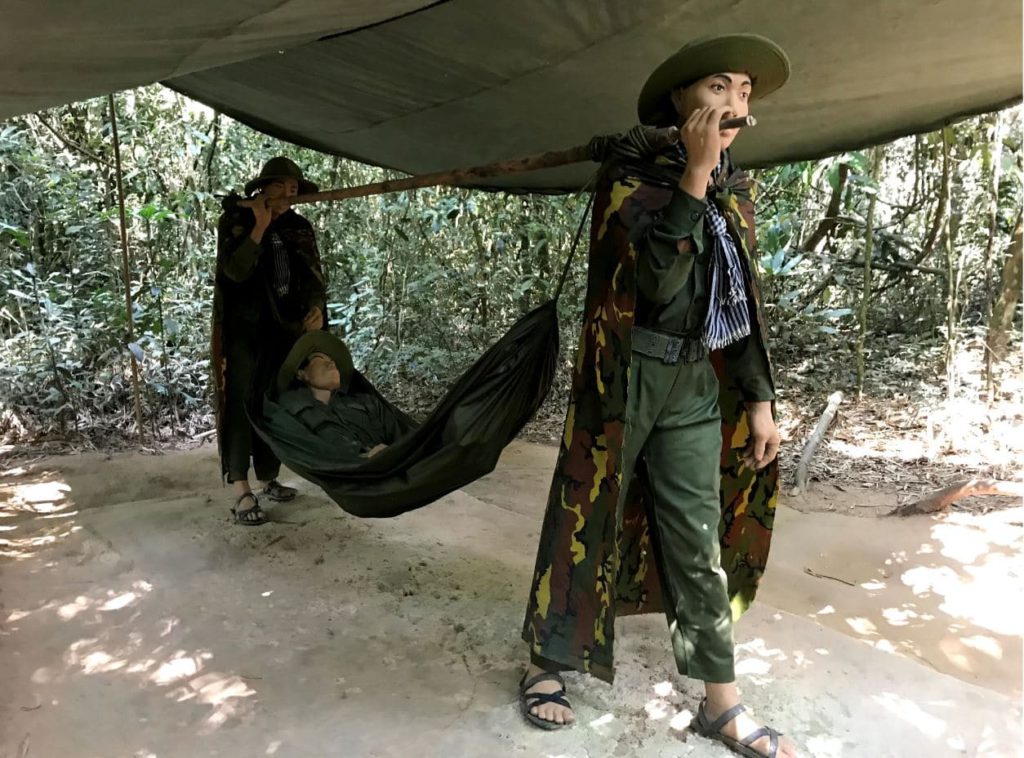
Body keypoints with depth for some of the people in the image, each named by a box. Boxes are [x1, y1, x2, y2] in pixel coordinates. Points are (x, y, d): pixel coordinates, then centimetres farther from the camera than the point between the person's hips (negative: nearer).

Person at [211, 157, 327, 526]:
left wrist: (316, 309, -17)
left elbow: (313, 276, 2)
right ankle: (241, 492, -7)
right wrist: (260, 227, -20)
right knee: (242, 403, -7)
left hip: (284, 329, 5)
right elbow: (235, 271, -17)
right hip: (243, 328, -5)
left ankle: (268, 479, 20)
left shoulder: (299, 228, 8)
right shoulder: (235, 219, -4)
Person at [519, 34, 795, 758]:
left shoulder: (736, 189, 10)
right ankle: (547, 663, 27)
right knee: (585, 525, 7)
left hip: (697, 384, 5)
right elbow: (653, 281, -22)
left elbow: (745, 303, 13)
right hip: (626, 374, -5)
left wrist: (759, 399, 8)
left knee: (700, 544, 9)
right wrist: (695, 175, -21)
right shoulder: (631, 178, -7)